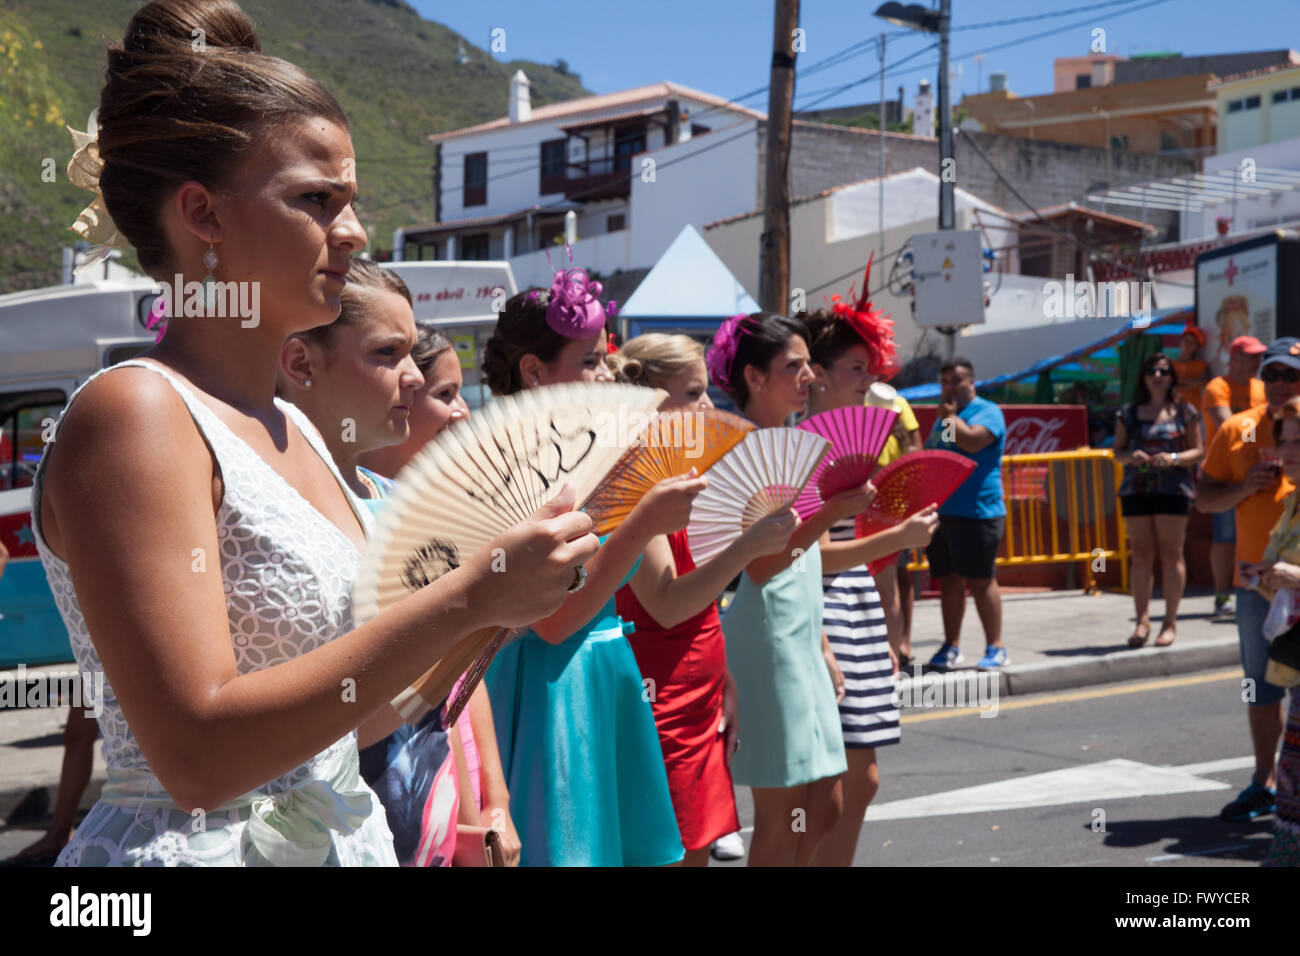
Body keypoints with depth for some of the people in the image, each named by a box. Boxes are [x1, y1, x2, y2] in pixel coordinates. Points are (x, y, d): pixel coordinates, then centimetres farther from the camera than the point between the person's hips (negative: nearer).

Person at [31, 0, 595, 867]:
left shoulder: (291, 428, 8)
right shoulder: (133, 414, -16)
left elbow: (341, 714, 11)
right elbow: (198, 753, -24)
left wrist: (503, 589, -1)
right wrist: (465, 600, -25)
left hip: (343, 836, 8)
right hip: (201, 843, -8)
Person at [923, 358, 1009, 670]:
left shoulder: (987, 411, -4)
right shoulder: (943, 417, 20)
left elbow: (972, 441, -24)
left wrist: (950, 416, -8)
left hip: (977, 512, -7)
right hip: (942, 512, 7)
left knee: (981, 581, -5)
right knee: (949, 580, 9)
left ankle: (995, 647, 3)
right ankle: (951, 646, 15)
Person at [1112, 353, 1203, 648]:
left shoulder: (1184, 412, 5)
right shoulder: (1129, 413, 10)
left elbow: (1197, 450, 4)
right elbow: (1117, 451, 12)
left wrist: (1174, 458, -15)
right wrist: (1130, 456, -10)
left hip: (1173, 488, -2)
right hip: (1136, 488, 2)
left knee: (1171, 554, -2)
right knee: (1141, 555, 3)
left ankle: (1170, 623, 3)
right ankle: (1142, 621, 8)